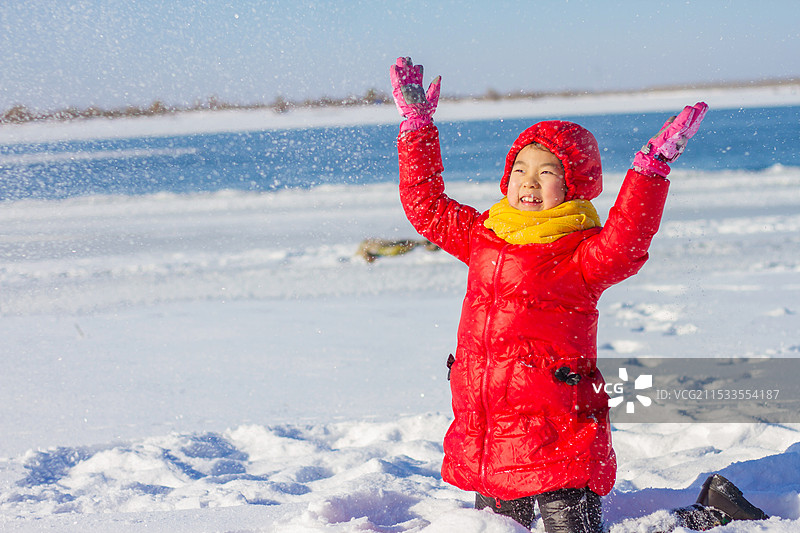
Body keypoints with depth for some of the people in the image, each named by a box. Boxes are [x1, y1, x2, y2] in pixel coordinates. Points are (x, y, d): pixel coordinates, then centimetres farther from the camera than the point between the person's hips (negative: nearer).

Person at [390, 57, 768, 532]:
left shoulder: (582, 253, -6)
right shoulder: (481, 235, 12)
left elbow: (624, 246, -27)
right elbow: (427, 206, 22)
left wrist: (649, 170, -35)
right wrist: (417, 124, 21)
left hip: (558, 435, -6)